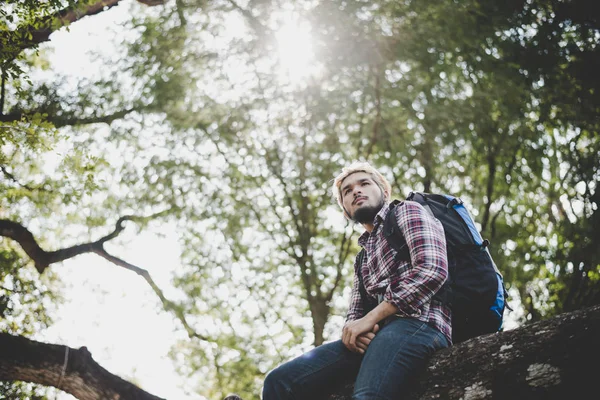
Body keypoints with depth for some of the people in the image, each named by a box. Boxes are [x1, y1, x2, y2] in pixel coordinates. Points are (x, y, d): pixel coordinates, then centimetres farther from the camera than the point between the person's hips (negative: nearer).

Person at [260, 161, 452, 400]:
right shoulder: (363, 258, 33)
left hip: (417, 323, -7)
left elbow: (432, 270, -7)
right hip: (375, 334, 8)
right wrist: (354, 329, -3)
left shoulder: (407, 212, 11)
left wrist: (371, 318, -8)